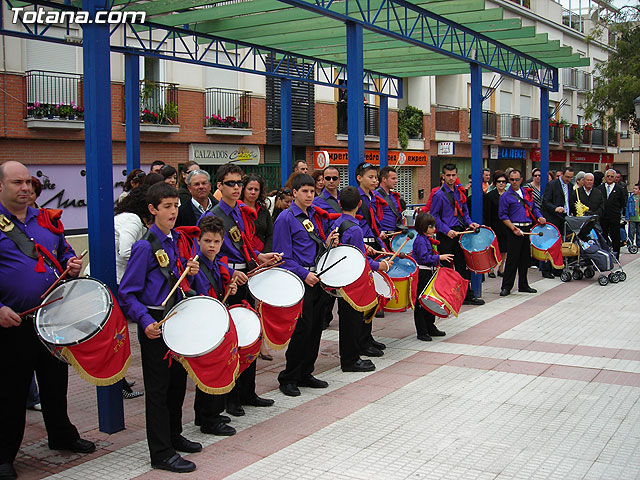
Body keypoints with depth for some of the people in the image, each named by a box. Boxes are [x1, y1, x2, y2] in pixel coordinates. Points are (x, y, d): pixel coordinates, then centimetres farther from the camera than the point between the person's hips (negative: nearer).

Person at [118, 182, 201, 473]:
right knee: (158, 388, 2)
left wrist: (189, 271, -2)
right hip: (156, 325, -7)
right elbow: (127, 293, -15)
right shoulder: (145, 246, -15)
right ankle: (161, 454, 11)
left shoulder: (177, 239, 8)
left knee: (178, 381, 18)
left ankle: (174, 436, 35)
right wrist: (145, 321, -27)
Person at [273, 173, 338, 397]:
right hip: (298, 280, -7)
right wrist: (304, 274, -18)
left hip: (316, 278, 7)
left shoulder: (315, 216, 14)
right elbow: (283, 256, -12)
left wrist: (328, 243, 2)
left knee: (316, 327, 10)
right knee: (303, 328, -7)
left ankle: (305, 374, 23)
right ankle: (288, 378, 6)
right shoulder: (286, 218, -8)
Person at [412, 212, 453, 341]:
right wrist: (439, 257, -21)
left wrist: (437, 263, 16)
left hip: (429, 273, 10)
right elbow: (424, 257, -23)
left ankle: (431, 328, 27)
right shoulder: (420, 240, -16)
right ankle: (421, 332, 0)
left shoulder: (427, 239, 15)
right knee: (421, 302, -4)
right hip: (421, 274, -10)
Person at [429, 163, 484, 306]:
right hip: (445, 235, -6)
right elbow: (434, 216, -10)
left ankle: (467, 295, 17)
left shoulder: (459, 191, 10)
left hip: (459, 232, 6)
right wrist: (447, 231, -18)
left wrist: (469, 223, 2)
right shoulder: (439, 194, -9)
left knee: (462, 264, 10)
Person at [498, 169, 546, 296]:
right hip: (515, 230, -5)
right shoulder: (506, 196, -2)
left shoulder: (527, 193, 15)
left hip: (528, 229, 6)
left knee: (525, 258, 11)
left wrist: (539, 217, 4)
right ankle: (506, 287, -1)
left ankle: (523, 285, 21)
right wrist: (513, 228, -15)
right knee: (512, 259, -7)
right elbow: (503, 215, -6)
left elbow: (533, 208, 23)